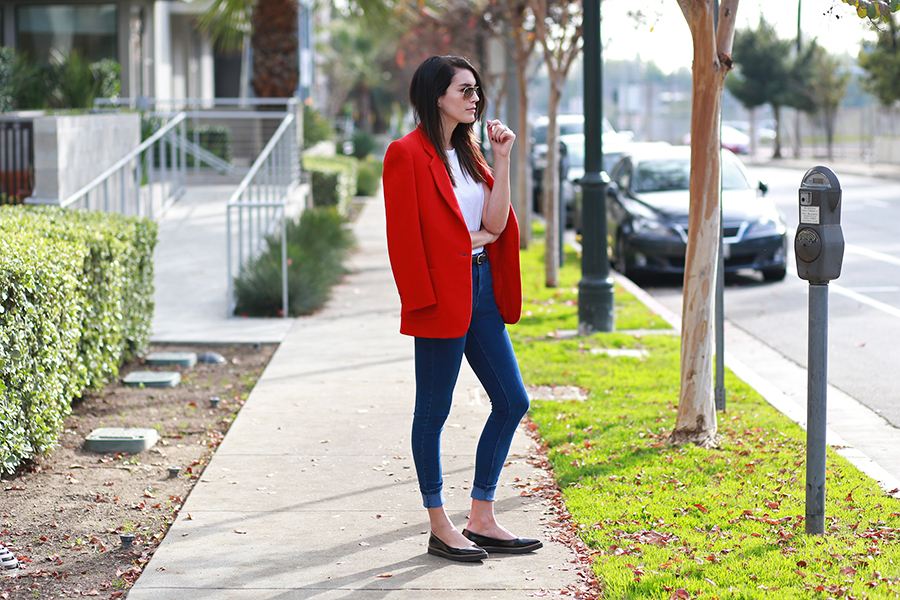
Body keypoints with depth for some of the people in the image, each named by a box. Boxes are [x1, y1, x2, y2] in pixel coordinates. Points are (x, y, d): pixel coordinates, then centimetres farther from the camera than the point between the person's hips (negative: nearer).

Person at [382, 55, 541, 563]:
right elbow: (406, 238, -15)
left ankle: (482, 521, 18)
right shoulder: (408, 154, -11)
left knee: (512, 402, 9)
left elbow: (495, 223, 5)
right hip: (443, 296, -9)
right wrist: (474, 240, -7)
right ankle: (441, 530, 11)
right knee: (434, 411, 2)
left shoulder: (468, 154, 15)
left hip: (480, 291, 9)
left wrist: (502, 158, 0)